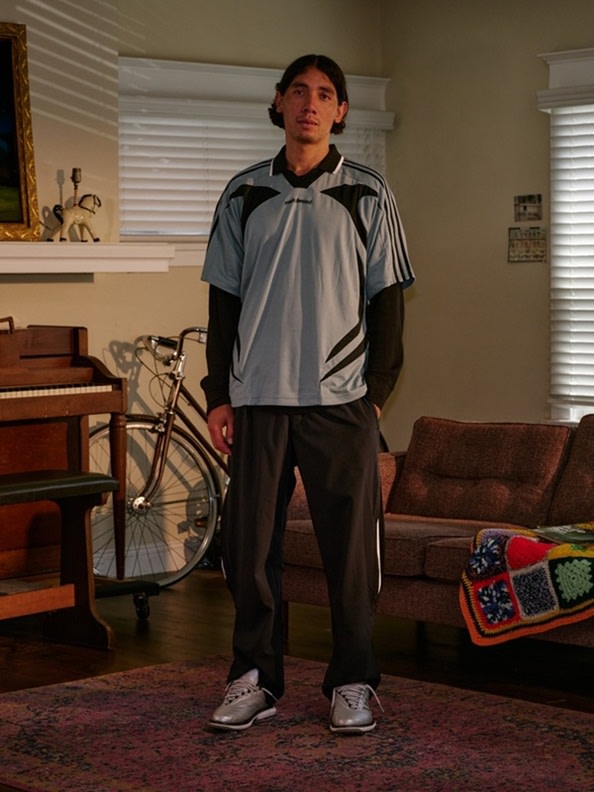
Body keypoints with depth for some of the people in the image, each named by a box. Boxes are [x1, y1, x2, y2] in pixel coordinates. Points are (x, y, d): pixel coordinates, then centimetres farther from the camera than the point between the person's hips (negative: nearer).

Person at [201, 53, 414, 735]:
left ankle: (351, 683, 11)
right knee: (248, 543, 3)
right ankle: (255, 679, 14)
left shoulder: (367, 194, 5)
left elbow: (386, 298, 4)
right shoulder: (244, 194, 10)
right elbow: (224, 300, 11)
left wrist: (377, 391, -4)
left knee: (350, 545, 0)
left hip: (340, 399, -2)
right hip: (257, 397, 2)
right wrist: (218, 395, 4)